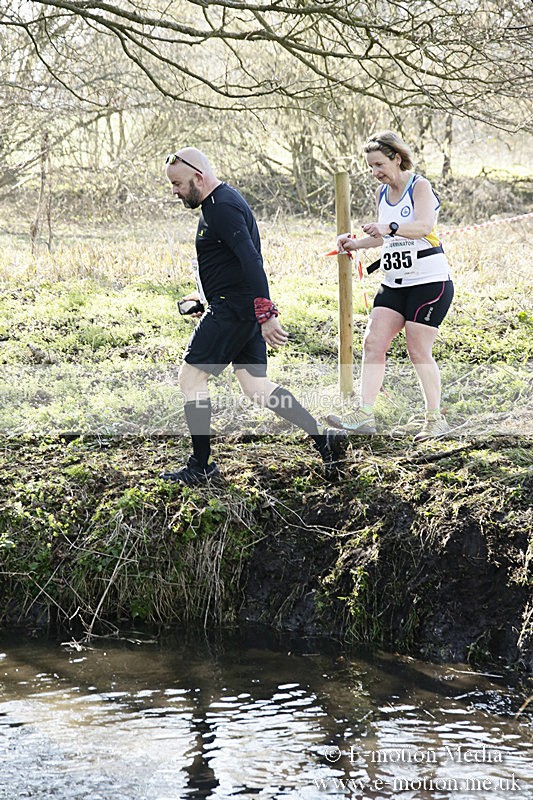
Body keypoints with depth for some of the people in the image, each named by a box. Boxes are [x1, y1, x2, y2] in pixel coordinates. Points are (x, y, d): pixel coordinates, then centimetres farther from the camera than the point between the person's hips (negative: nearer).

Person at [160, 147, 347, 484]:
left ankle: (201, 466, 6)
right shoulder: (221, 201, 16)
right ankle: (323, 436, 4)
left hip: (232, 311, -10)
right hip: (246, 309, 10)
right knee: (256, 385, 10)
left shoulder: (222, 207, -17)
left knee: (192, 376, -1)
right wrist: (207, 294, 30)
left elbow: (251, 260, -27)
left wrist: (266, 314, -32)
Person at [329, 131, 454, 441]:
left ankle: (436, 420, 3)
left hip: (430, 281, -8)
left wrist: (390, 227, -46)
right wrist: (356, 243, 9)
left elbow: (424, 226, -30)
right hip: (395, 284, 8)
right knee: (373, 342, -5)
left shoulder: (420, 186, -11)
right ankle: (365, 414, -7)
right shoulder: (382, 192, 12)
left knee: (419, 351, -7)